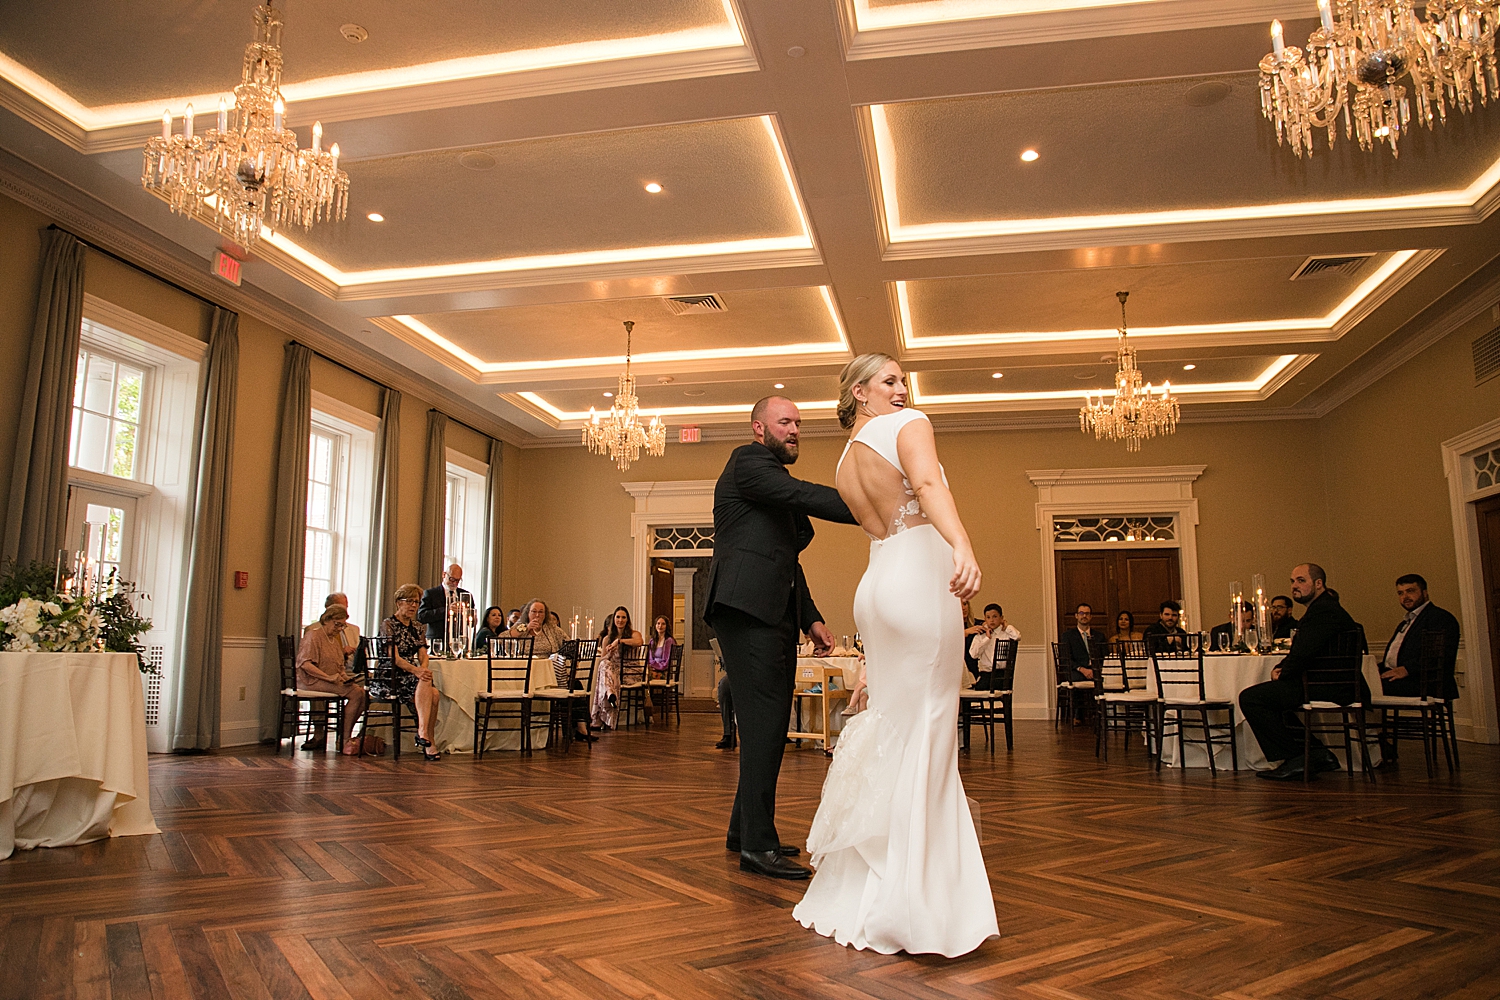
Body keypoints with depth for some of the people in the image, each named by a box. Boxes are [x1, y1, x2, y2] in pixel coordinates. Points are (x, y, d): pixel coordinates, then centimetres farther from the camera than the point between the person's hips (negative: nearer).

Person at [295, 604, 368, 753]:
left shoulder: (334, 638, 22)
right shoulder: (314, 635, -7)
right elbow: (305, 664, -20)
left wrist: (344, 675, 3)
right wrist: (330, 677, -25)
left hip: (334, 680, 9)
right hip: (313, 680, -9)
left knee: (364, 692, -14)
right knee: (356, 693, -25)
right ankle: (345, 741, -17)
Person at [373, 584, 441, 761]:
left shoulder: (416, 627, 19)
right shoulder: (388, 625, -2)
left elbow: (423, 655, 9)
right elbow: (394, 657, -15)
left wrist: (424, 668, -15)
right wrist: (416, 670, -30)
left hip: (412, 676, 6)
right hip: (390, 678, -6)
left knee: (433, 693, -26)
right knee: (425, 682, -33)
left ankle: (427, 743, -23)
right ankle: (423, 732, -36)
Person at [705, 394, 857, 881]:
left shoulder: (778, 483, 27)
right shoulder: (748, 462, -2)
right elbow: (802, 495, -18)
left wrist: (811, 619, 18)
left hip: (775, 618, 10)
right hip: (747, 610, -10)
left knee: (769, 725, 12)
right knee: (764, 723, -12)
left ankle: (745, 829, 23)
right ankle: (758, 845, -7)